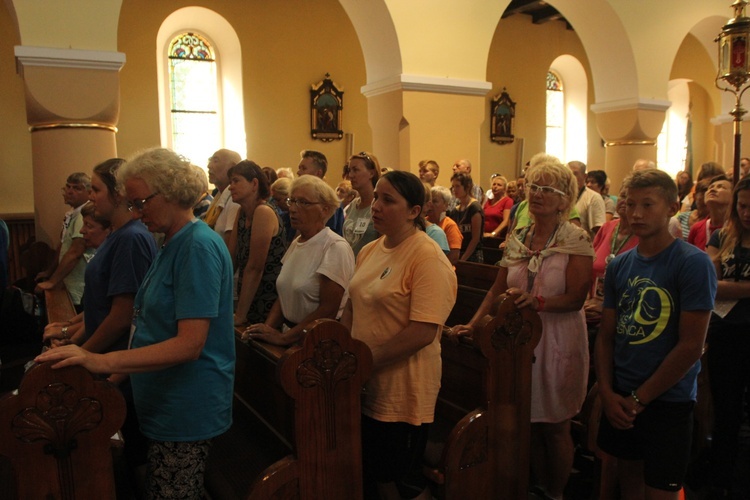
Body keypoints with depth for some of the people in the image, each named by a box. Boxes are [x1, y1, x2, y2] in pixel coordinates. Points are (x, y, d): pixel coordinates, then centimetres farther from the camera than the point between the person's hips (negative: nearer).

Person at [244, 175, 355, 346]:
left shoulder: (336, 247, -13)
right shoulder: (296, 243, 12)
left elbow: (328, 310, -17)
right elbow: (283, 296, 14)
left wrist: (283, 338, -15)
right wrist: (267, 328, -2)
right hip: (288, 331, 7)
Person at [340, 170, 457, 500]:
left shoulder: (427, 257, -17)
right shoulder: (369, 251, 7)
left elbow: (424, 332, -24)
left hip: (402, 392, -7)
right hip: (365, 386, 7)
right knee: (372, 473, 20)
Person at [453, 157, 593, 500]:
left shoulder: (576, 240, -9)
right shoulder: (517, 238, 6)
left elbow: (576, 298, -16)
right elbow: (498, 288, 9)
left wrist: (537, 301, -32)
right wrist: (473, 324, 1)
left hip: (558, 342, -4)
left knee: (554, 427, 9)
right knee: (529, 423, 14)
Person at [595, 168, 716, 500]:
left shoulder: (694, 264, -13)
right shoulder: (619, 266, 3)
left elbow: (691, 346, -17)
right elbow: (606, 335, 6)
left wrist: (639, 398, -13)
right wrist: (607, 392, -6)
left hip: (667, 401, -5)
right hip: (619, 400, 5)